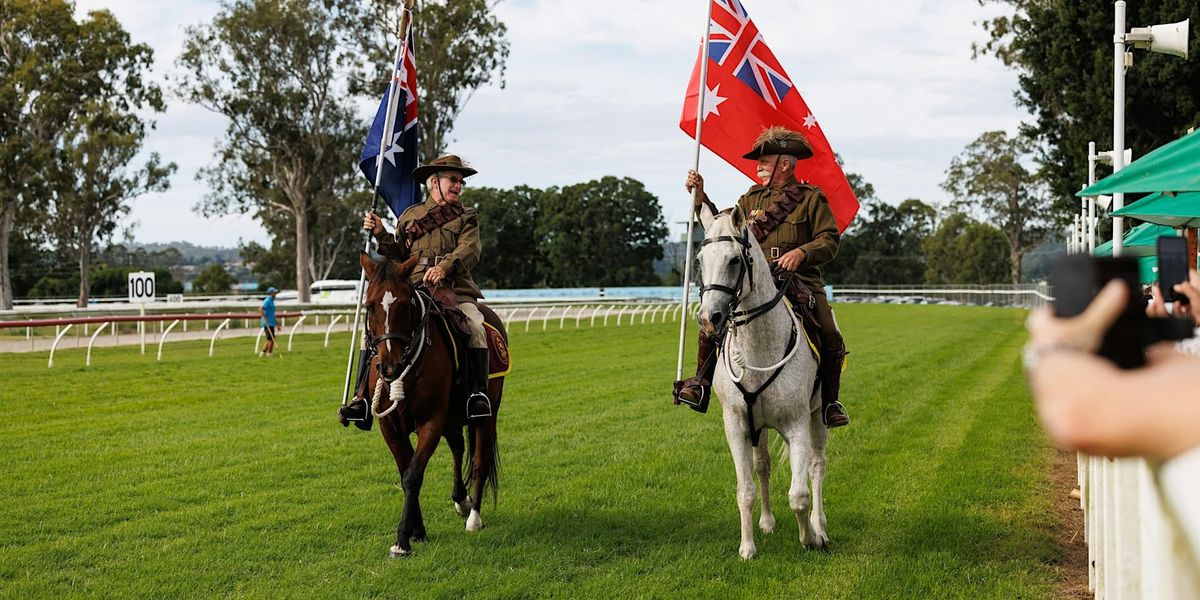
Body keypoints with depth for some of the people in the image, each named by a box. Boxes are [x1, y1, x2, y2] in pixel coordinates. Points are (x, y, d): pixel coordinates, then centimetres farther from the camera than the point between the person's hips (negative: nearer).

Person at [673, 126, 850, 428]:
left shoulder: (811, 198, 6)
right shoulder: (751, 198, 18)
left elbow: (830, 240, -1)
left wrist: (802, 252, -19)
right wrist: (700, 197, 11)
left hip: (801, 281, -2)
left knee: (830, 338, -18)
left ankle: (829, 401, 1)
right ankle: (701, 384, -10)